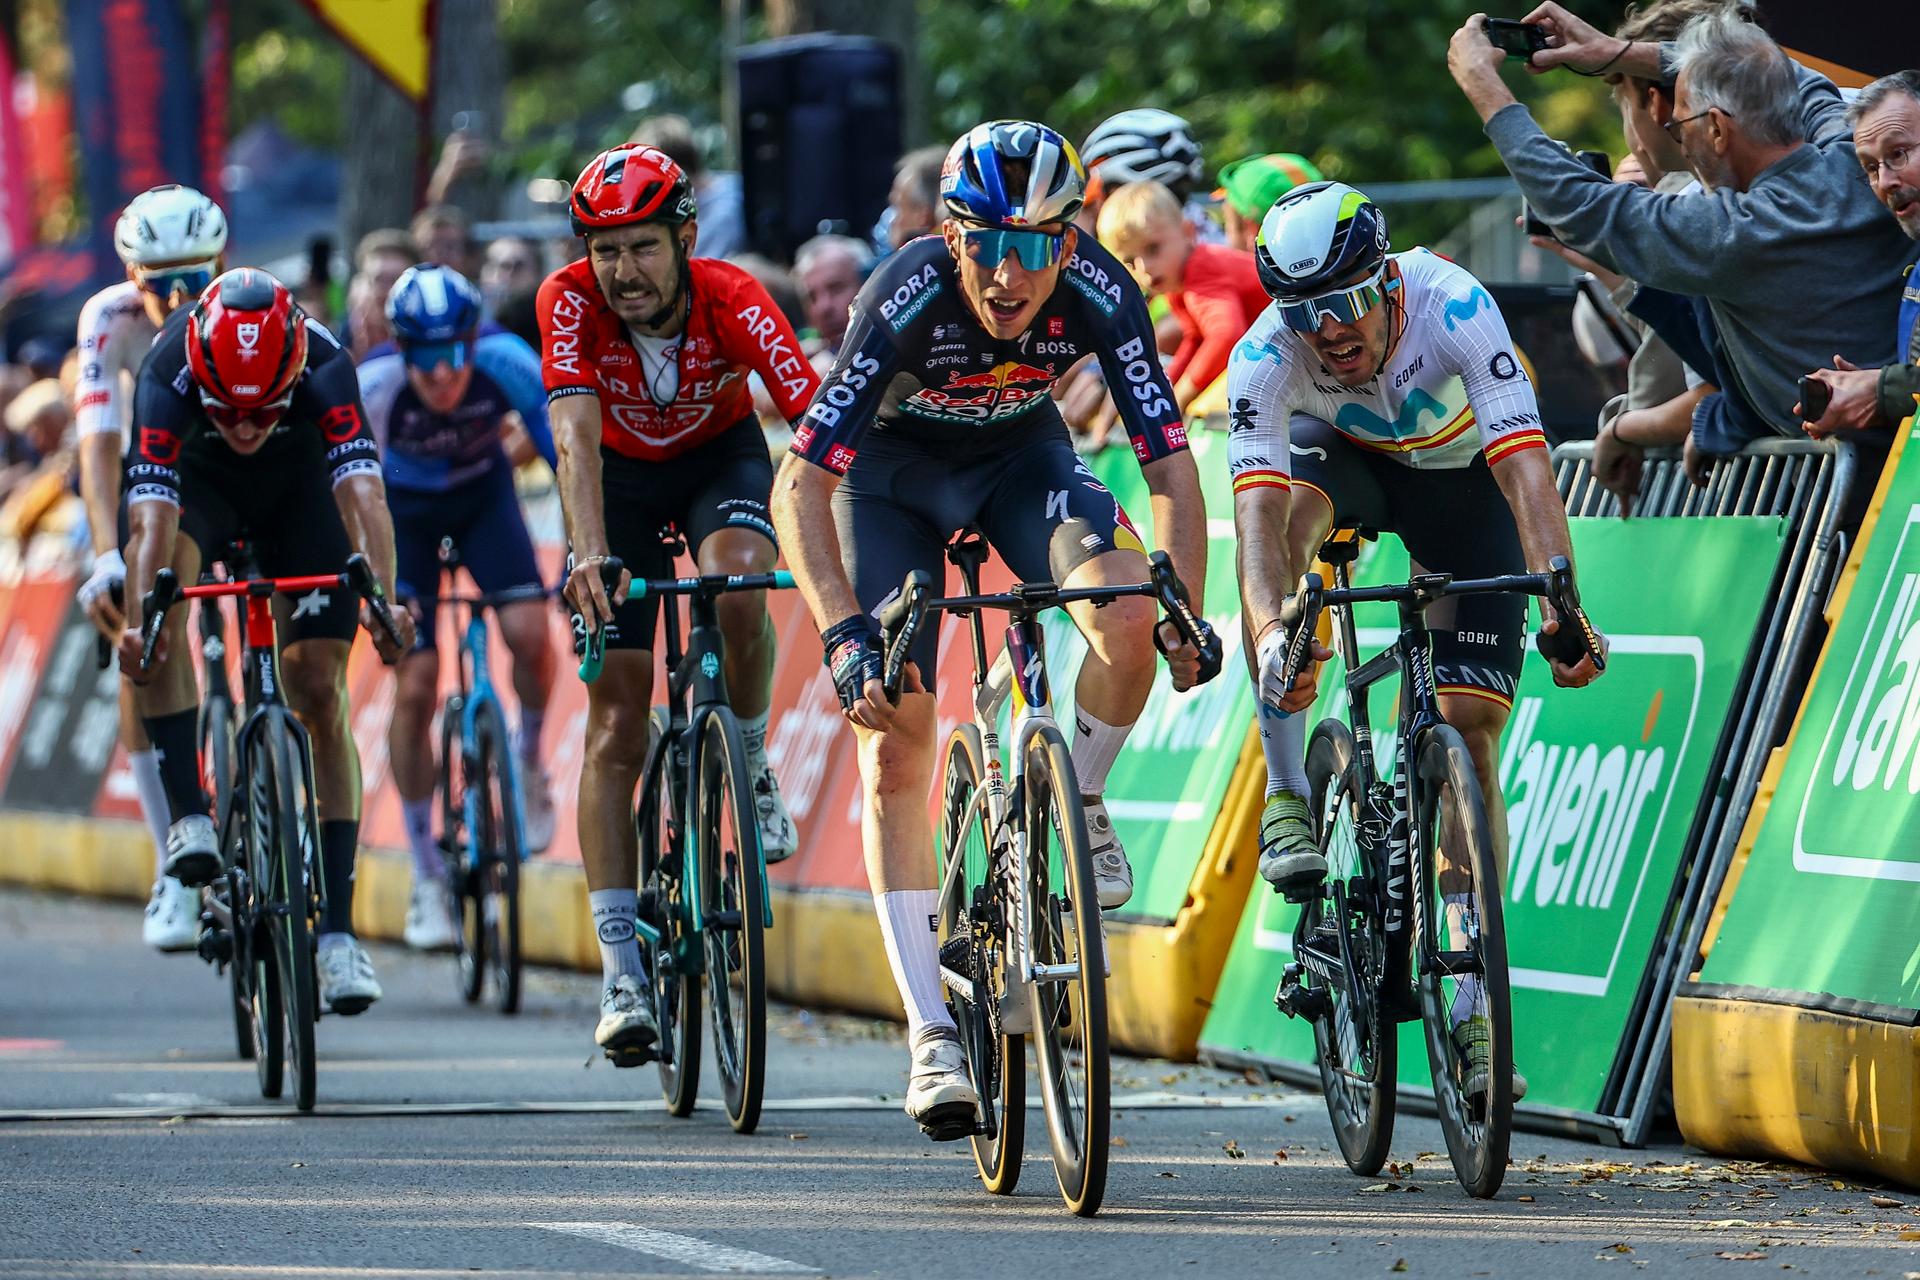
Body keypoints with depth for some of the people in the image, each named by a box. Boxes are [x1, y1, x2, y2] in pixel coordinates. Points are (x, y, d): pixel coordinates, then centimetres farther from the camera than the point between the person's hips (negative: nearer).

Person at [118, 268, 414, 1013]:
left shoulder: (324, 368, -38)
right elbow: (151, 517, -46)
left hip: (298, 485, 0)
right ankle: (187, 816, -25)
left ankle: (337, 930, -6)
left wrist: (382, 599, -64)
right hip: (199, 479, 0)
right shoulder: (167, 377, -38)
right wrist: (136, 622, -63)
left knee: (320, 695, -9)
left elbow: (362, 491, -48)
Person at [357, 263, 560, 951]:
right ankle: (426, 877, 3)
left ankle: (528, 758, 9)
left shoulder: (507, 365, -31)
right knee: (414, 688, -9)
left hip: (482, 494, 1)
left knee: (529, 633, -24)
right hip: (403, 511, -1)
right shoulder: (371, 387, -34)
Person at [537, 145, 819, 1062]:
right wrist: (589, 553, -56)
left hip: (720, 457, 0)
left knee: (737, 577, -35)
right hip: (621, 475, 0)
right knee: (616, 723, -7)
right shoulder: (571, 302, -29)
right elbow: (575, 433, -40)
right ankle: (622, 975, -5)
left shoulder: (733, 300, -31)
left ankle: (750, 768, -6)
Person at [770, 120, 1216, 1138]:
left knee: (1130, 623, -28)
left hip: (1019, 453, 2)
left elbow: (1170, 466, -24)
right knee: (895, 746, -11)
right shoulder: (905, 300, -35)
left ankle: (1074, 805, 3)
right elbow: (800, 486, -35)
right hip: (893, 469, -2)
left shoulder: (1099, 294, -29)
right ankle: (933, 1037, -6)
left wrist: (1185, 615, -35)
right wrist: (845, 634, -45)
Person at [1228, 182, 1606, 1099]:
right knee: (1287, 503, -36)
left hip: (1458, 474, -1)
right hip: (1345, 461, 1)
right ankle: (1286, 801, -28)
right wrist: (1269, 632, -61)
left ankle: (1470, 1005, -5)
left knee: (1470, 732, -11)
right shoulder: (1265, 358, -32)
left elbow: (1524, 466, -44)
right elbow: (1256, 505, -43)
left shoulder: (1453, 309, -37)